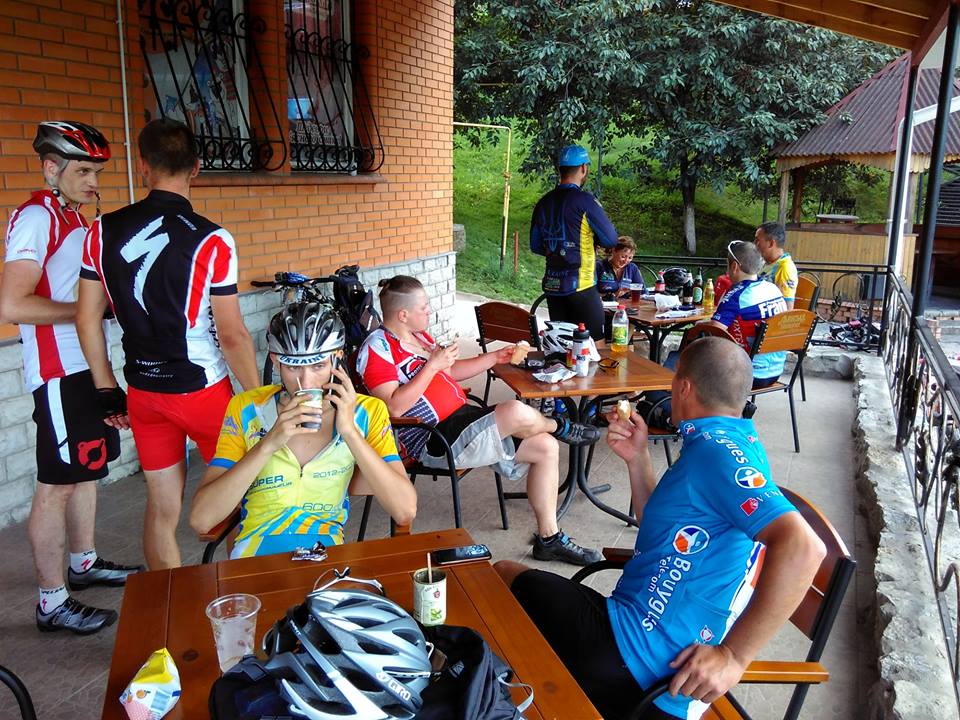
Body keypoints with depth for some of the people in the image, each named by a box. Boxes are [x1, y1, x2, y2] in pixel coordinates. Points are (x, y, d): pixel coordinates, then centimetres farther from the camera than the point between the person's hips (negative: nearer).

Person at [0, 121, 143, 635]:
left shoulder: (73, 216, 15)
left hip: (86, 367, 10)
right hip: (58, 373, -10)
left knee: (88, 468, 19)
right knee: (57, 485, -2)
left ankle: (85, 563, 35)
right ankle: (52, 602, 8)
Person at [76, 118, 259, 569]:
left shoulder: (104, 232, -2)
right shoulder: (211, 241, -16)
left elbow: (87, 319, 3)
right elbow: (232, 335, -16)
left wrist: (107, 387, 15)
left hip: (142, 389, 5)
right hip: (202, 388, -4)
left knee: (162, 507, 15)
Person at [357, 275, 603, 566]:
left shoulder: (418, 336, 15)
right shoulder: (377, 348, -12)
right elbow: (394, 406, -23)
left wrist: (495, 357, 20)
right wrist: (432, 365, -21)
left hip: (462, 418, 10)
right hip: (434, 442, -10)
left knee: (545, 447, 0)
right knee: (516, 412, -30)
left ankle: (548, 538, 10)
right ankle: (561, 426, 8)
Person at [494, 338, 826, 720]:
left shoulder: (714, 447, -20)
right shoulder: (733, 444, 11)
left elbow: (802, 547, -34)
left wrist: (733, 655, -28)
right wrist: (636, 458, 10)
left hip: (635, 655, -10)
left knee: (504, 575, 10)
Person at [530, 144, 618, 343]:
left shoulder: (544, 202, 6)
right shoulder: (584, 201, -12)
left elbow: (535, 246, 14)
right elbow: (610, 239, -7)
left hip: (552, 286, 6)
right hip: (580, 286, -6)